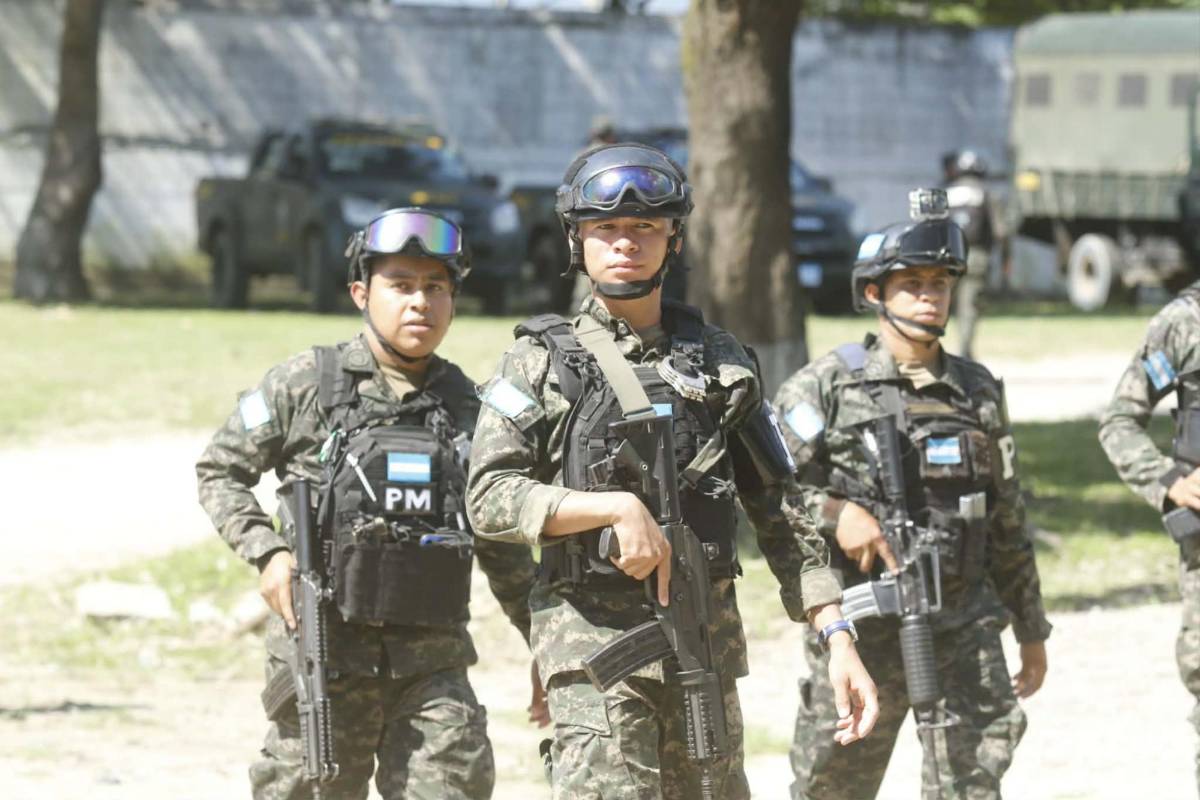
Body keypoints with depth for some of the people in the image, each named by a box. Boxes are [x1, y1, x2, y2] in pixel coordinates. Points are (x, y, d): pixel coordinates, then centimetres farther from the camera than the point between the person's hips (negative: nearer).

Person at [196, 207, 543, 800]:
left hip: (432, 661, 2)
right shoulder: (305, 385, 0)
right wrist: (267, 552, -8)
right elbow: (220, 470, 8)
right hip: (323, 655, -2)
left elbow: (503, 548, 18)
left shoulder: (466, 407, 9)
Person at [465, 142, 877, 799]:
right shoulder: (543, 363, 3)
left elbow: (779, 515, 13)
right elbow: (489, 499, -8)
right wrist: (618, 506, -18)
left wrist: (837, 639, 5)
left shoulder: (720, 363, 12)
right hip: (595, 643, -4)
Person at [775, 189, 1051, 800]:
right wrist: (833, 512, -21)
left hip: (964, 627, 3)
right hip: (860, 628, -3)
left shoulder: (979, 393, 12)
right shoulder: (827, 387, -2)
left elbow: (1008, 524, 18)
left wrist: (1031, 629, 20)